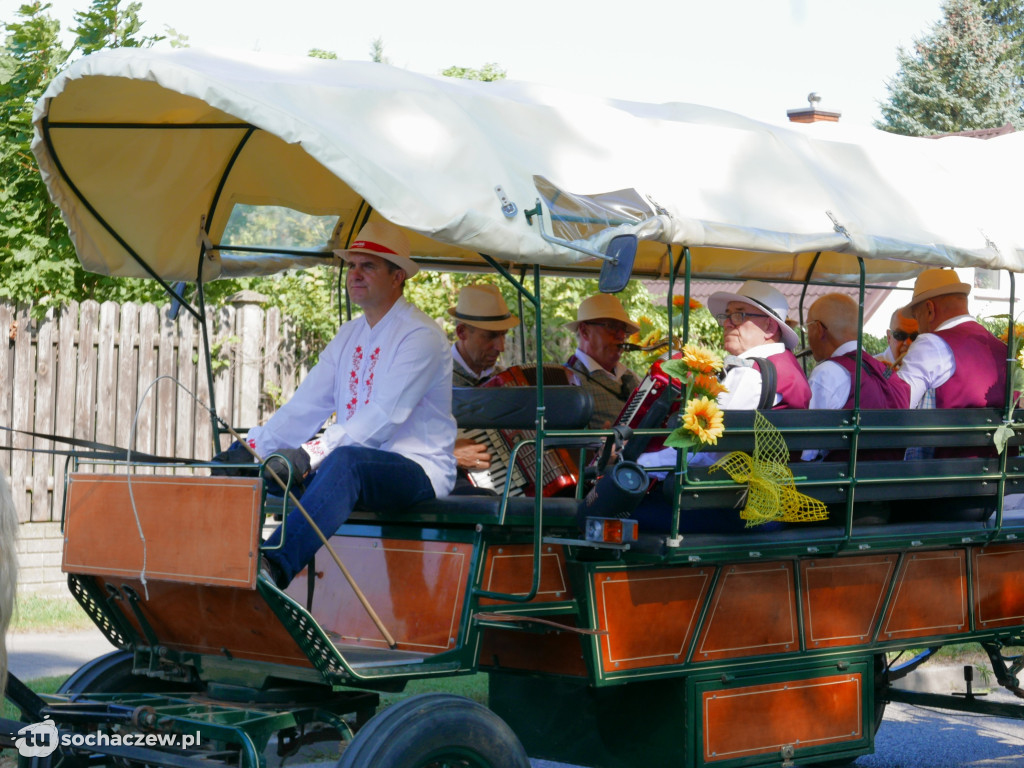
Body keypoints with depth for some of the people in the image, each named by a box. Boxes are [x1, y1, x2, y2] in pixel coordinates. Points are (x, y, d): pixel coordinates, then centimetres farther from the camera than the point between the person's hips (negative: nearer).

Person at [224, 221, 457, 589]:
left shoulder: (421, 335, -9)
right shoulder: (350, 335, 17)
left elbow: (382, 417, -21)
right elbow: (306, 406, 11)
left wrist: (311, 454, -30)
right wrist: (254, 446, -5)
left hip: (418, 469, -8)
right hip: (356, 471, 8)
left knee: (346, 460, -40)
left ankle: (273, 568, -53)